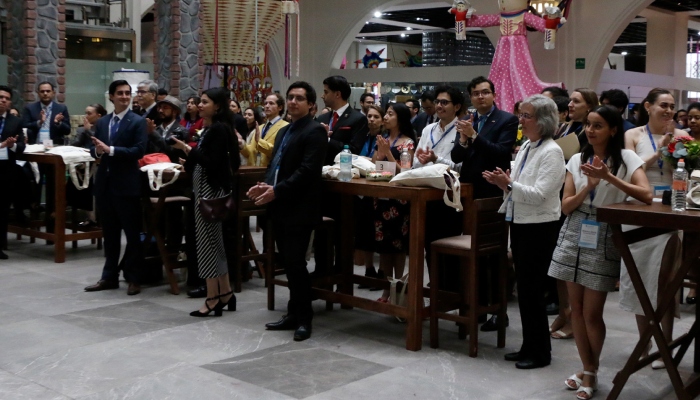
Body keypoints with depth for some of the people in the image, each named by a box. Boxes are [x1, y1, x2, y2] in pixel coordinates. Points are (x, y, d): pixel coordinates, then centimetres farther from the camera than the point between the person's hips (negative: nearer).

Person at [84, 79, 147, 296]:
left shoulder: (138, 122, -5)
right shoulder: (102, 122, 13)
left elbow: (139, 151, -16)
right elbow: (93, 149, 12)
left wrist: (110, 150, -21)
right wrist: (97, 151, -11)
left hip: (127, 184, -6)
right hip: (105, 182, 6)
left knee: (132, 232, 2)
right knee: (109, 232, 13)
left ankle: (133, 278, 11)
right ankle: (109, 276, 22)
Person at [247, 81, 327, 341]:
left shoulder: (315, 131, -9)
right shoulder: (283, 131, 20)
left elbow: (307, 170, -19)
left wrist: (277, 191, -22)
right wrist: (266, 185, -1)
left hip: (299, 208, -8)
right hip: (281, 207, 8)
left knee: (296, 263, -6)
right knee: (287, 263, 12)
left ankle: (304, 318, 6)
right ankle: (294, 314, 21)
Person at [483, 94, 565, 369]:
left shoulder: (551, 152, -13)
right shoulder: (526, 147, 12)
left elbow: (540, 194, -21)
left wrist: (508, 184, -25)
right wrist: (503, 182, -2)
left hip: (539, 228, -8)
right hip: (519, 224, 8)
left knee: (531, 290, -2)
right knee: (524, 289, 13)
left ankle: (540, 352, 11)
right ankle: (529, 346, 25)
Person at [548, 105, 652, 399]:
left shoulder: (627, 158, -3)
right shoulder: (577, 160, 6)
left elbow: (646, 196, -17)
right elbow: (566, 207, 1)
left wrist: (609, 177, -23)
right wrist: (588, 186, -15)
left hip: (603, 242, -4)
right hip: (573, 238, 4)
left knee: (592, 313, -1)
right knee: (576, 309, 8)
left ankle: (591, 372, 19)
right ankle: (587, 370, 22)